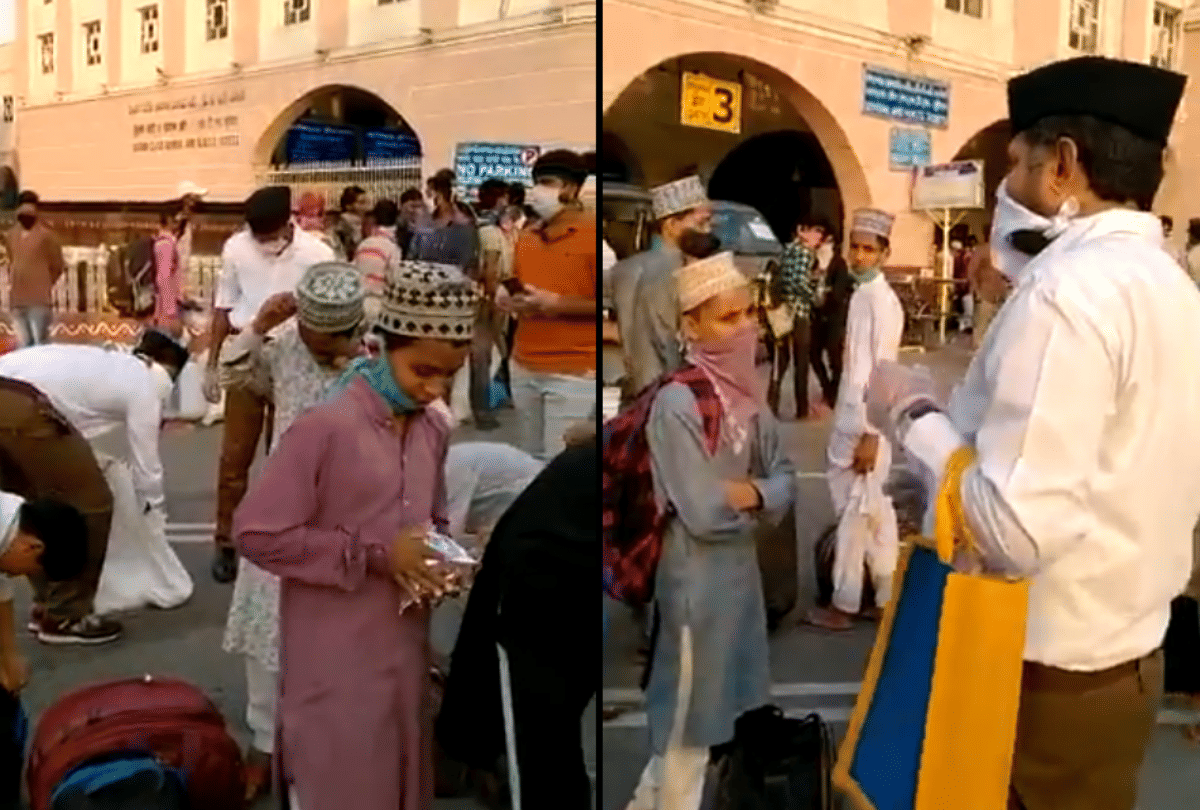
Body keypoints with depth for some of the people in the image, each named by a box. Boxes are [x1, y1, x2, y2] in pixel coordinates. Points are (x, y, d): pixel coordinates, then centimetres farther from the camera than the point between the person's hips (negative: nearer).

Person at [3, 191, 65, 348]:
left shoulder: (45, 235, -4)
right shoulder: (11, 236, 12)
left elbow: (58, 266, 2)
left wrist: (44, 284, 3)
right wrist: (13, 283, 14)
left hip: (38, 299, -5)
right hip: (17, 299, 5)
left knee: (40, 341, -10)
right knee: (24, 342, 8)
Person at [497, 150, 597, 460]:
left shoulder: (592, 233, -8)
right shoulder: (526, 238, 14)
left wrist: (557, 304, -19)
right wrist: (508, 299, 3)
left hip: (573, 373, -7)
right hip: (524, 368, 7)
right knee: (530, 459, 12)